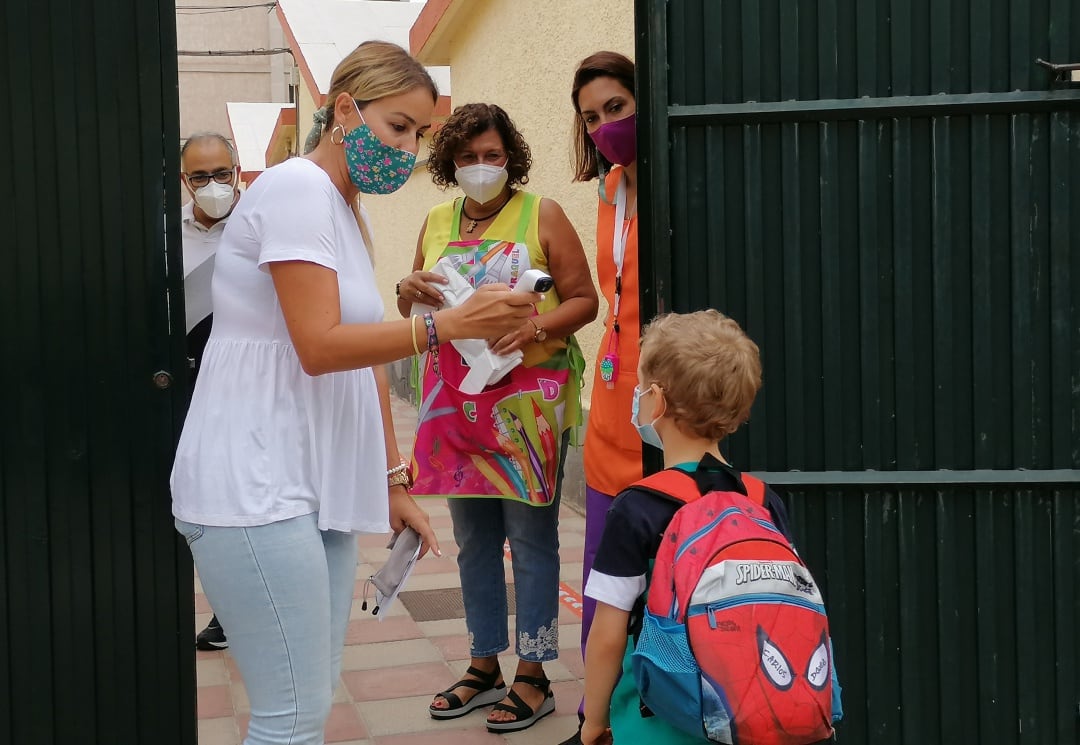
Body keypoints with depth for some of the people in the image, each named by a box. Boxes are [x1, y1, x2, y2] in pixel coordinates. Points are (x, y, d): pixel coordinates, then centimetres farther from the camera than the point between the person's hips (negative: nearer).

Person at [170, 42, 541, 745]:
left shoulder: (346, 212, 19)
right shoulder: (296, 189, -10)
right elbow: (320, 346, -19)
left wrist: (394, 481, 17)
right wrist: (450, 323, -25)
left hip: (315, 489, 9)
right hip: (255, 487, -9)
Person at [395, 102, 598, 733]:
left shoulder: (541, 214, -1)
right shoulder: (437, 223, 12)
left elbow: (584, 299, -4)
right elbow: (414, 312, 19)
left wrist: (535, 327, -22)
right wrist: (409, 291, -4)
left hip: (528, 398, -5)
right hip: (456, 398, 5)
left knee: (530, 538, 0)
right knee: (472, 538, 12)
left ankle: (533, 678, 10)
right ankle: (484, 666, 25)